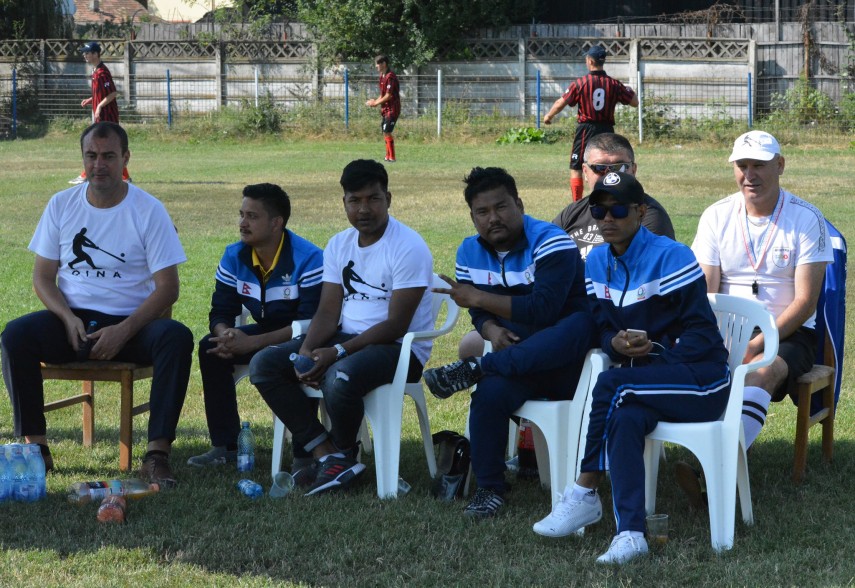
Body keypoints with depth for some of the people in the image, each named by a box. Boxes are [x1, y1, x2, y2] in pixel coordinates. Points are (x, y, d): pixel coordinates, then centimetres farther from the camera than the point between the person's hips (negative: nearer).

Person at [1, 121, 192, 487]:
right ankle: (35, 446, -20)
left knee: (177, 338, -33)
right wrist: (69, 319, -14)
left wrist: (123, 331, -20)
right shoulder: (62, 205, 5)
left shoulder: (149, 211, -3)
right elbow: (43, 277, 6)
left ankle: (157, 455, -32)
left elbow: (167, 287, -8)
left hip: (132, 323, -2)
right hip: (72, 319, 2)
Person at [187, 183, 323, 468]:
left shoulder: (308, 258, -24)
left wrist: (252, 343, -34)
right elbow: (221, 312, -2)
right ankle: (225, 446, -10)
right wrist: (226, 336, -29)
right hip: (266, 331, 7)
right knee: (211, 347, -14)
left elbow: (311, 323, -29)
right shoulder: (235, 257, -4)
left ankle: (304, 453, -25)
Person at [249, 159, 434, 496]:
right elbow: (328, 312, 7)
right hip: (346, 338, 8)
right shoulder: (339, 245, 9)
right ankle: (325, 453, -14)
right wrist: (306, 350, -14)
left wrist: (336, 353, -24)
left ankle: (344, 455, -7)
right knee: (264, 364, -9)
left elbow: (396, 325, -18)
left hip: (400, 348, -8)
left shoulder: (408, 248, -14)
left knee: (340, 377, -38)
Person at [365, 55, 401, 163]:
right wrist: (375, 101, 1)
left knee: (387, 132, -13)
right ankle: (388, 156, 20)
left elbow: (388, 96, -20)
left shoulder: (390, 77, -17)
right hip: (385, 109, 10)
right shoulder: (382, 77, 13)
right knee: (385, 132, 12)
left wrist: (376, 103, -13)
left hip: (392, 109, -10)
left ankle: (392, 157, -11)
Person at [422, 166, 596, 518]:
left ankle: (474, 370, -33)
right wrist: (491, 329, -13)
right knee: (491, 391, -31)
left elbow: (543, 308, -24)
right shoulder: (470, 252, 8)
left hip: (566, 360, -3)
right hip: (518, 358, 4)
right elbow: (479, 312, 12)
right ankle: (489, 489, -18)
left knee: (582, 322, -38)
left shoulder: (550, 242, -13)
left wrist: (478, 298, -22)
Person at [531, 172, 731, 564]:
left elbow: (702, 331, -11)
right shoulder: (597, 263, 11)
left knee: (611, 385, -29)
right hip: (650, 378, 5)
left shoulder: (671, 258, -10)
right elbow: (601, 327, 9)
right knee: (625, 419, -31)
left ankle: (585, 493, -21)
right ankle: (630, 532, -38)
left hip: (701, 376, -4)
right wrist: (616, 343, -14)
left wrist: (654, 352, -23)